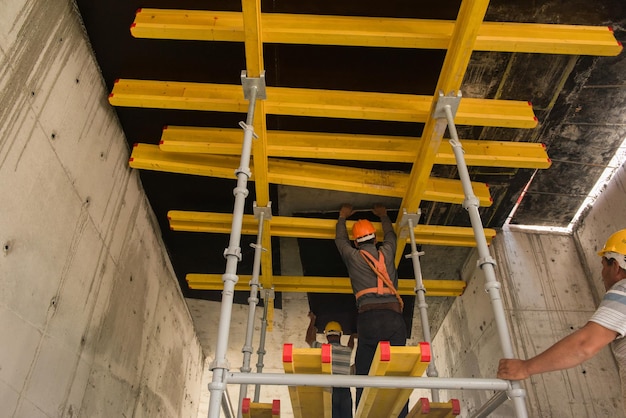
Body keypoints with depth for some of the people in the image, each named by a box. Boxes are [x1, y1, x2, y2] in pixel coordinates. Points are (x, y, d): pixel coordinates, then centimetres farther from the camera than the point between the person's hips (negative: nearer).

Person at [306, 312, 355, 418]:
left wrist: (313, 319, 37)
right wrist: (353, 333, 57)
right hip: (344, 391, 2)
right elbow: (351, 344, 37)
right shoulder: (347, 351, 10)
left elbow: (308, 339, 24)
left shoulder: (321, 348, 4)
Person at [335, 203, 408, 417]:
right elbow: (391, 235, 43)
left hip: (369, 316, -1)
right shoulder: (387, 252, 20)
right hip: (394, 316, 2)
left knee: (365, 374, -3)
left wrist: (342, 217, 54)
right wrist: (383, 216, 60)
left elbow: (340, 239, 38)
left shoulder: (353, 256, 16)